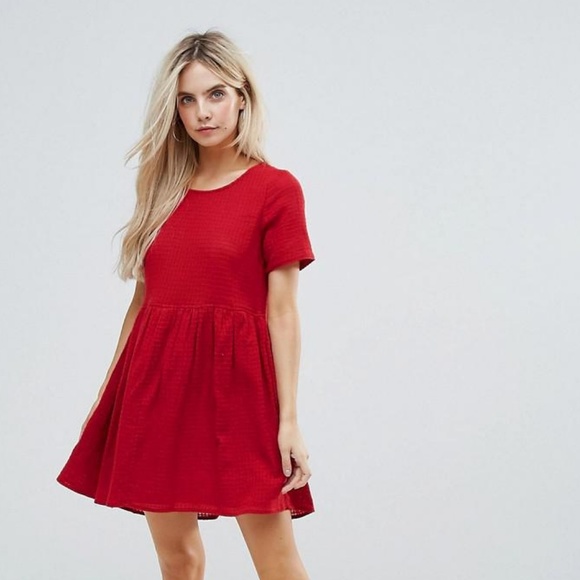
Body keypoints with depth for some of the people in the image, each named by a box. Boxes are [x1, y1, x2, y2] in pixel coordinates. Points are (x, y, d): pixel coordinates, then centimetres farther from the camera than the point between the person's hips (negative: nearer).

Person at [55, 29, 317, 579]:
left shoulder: (275, 189, -4)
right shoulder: (165, 190, 11)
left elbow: (282, 311, -7)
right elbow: (143, 298, 15)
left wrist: (289, 419, -9)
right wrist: (108, 393, 14)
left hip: (235, 383, -5)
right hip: (157, 380, 5)